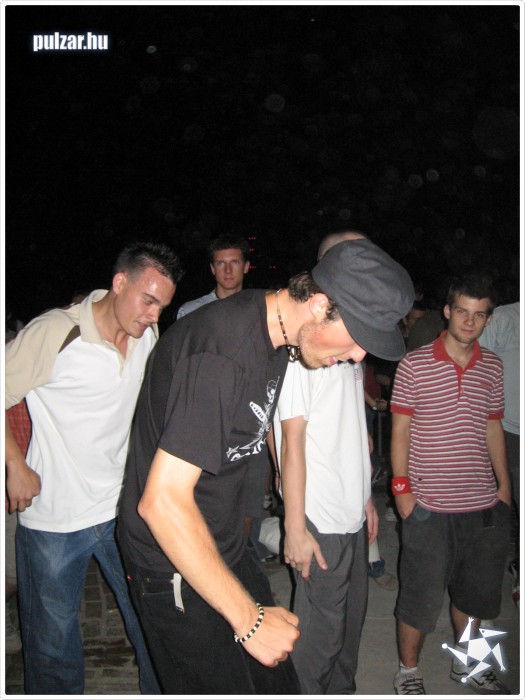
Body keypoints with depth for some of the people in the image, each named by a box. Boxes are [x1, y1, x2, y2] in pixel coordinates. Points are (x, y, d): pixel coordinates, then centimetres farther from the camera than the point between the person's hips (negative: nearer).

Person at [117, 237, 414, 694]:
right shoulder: (220, 355, -32)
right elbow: (162, 501, -33)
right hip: (176, 567, -8)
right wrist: (249, 618, -25)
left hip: (228, 547, 8)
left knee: (276, 678, 17)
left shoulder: (274, 333, -2)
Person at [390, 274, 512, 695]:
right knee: (421, 597, 4)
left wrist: (504, 484, 14)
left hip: (484, 503, 5)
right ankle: (408, 671, 28)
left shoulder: (493, 367, 6)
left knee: (475, 592, 19)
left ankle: (465, 664, 42)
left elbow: (493, 428, 14)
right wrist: (401, 486, -9)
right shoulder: (414, 364, -7)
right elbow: (401, 429, -5)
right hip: (429, 505, -5)